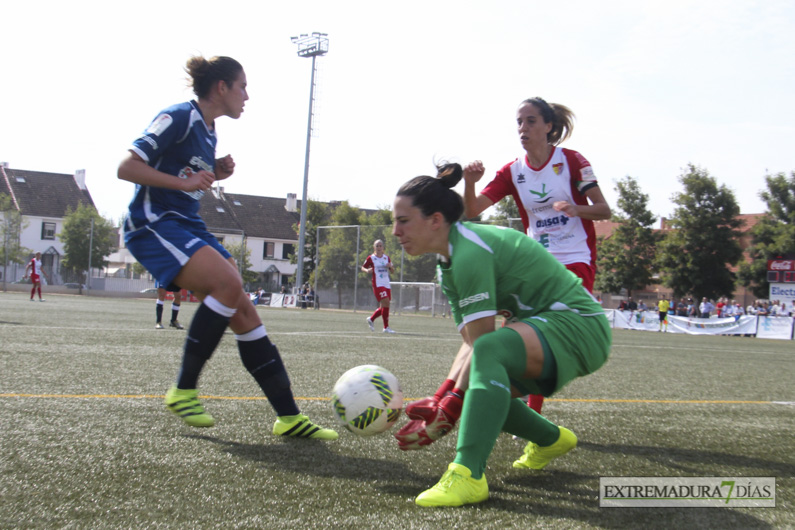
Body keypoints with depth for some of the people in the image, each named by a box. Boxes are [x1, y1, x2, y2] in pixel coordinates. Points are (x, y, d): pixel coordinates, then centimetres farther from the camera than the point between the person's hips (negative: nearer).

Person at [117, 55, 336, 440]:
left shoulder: (209, 132, 17)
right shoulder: (178, 118, -10)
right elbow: (127, 167, -15)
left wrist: (216, 174, 9)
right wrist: (184, 182, -21)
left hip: (187, 227, 9)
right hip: (153, 225, -9)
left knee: (243, 312, -2)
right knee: (229, 283, -28)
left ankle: (287, 415, -2)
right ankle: (183, 391, -15)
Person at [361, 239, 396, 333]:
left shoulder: (386, 258, 13)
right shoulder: (371, 258, 0)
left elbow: (393, 271, 16)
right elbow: (363, 268, 7)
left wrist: (391, 266, -6)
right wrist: (367, 270, -15)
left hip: (386, 284, 6)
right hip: (378, 284, -6)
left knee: (384, 307, 7)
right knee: (386, 303, -17)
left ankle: (371, 319, 31)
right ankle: (386, 327, -10)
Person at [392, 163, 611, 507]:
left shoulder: (470, 251, -22)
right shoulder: (449, 264, 9)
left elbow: (482, 344, -23)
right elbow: (471, 342, 3)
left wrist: (448, 412, -21)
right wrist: (441, 399, -8)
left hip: (578, 325, -11)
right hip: (546, 323, 11)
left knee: (489, 350, -34)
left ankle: (467, 476, -39)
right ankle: (550, 440, 33)